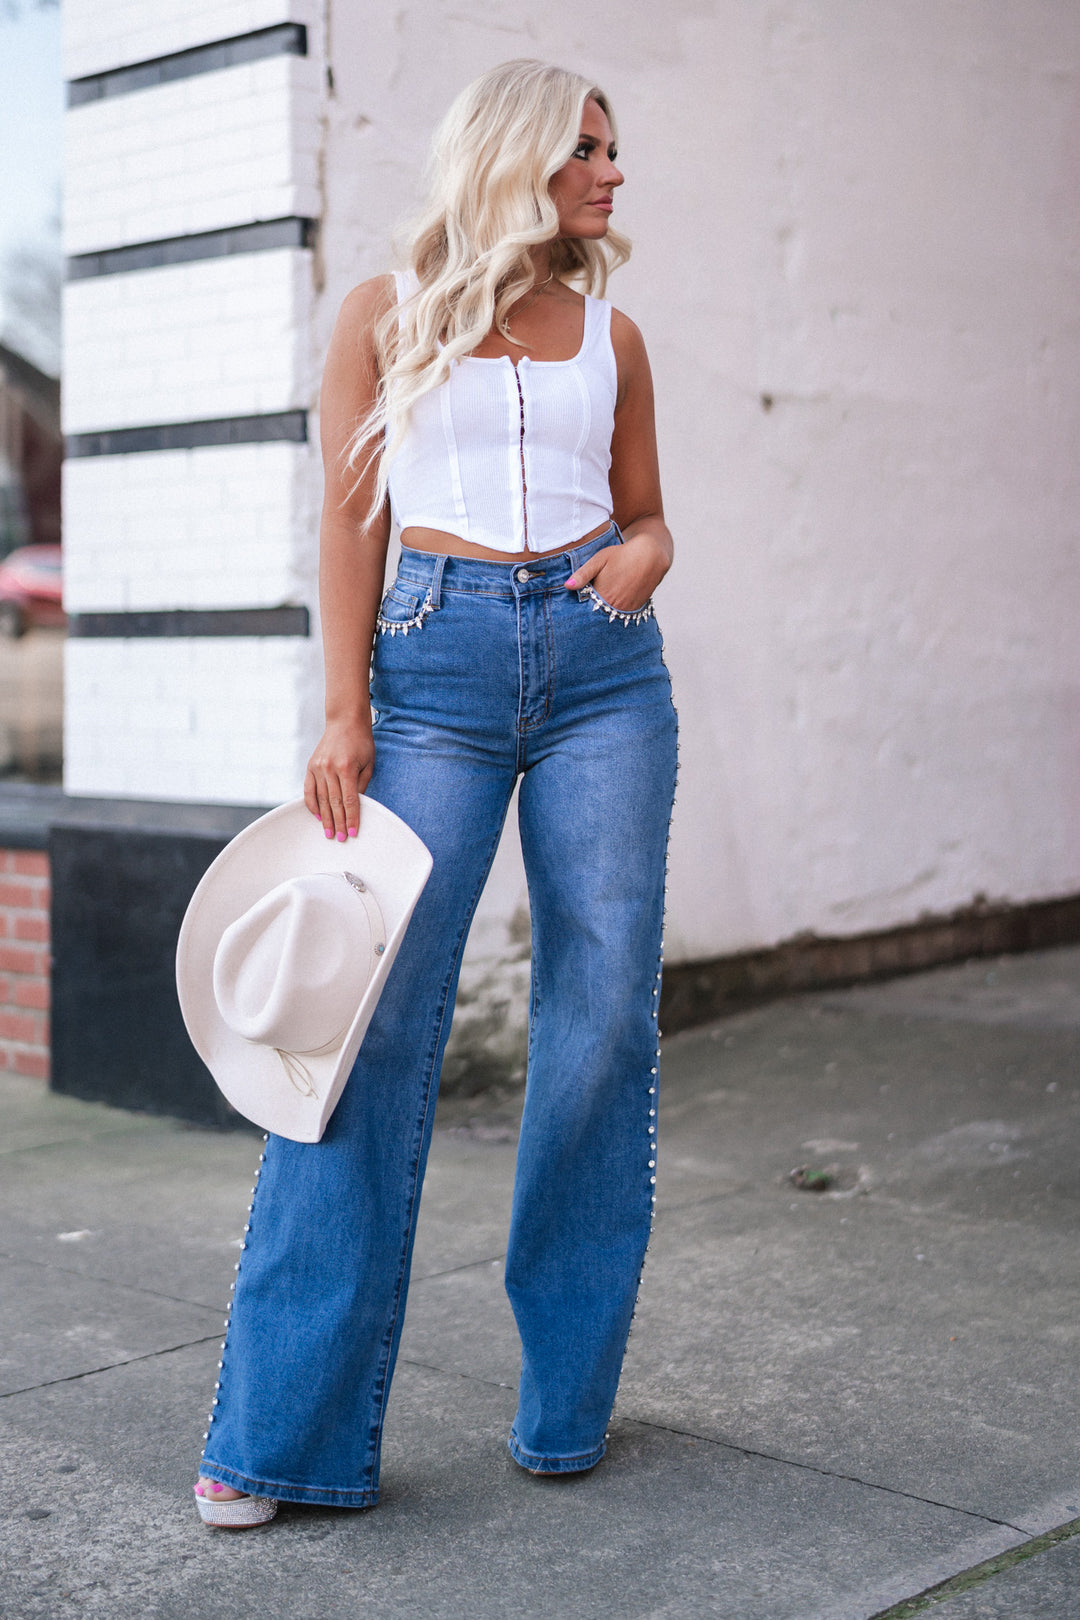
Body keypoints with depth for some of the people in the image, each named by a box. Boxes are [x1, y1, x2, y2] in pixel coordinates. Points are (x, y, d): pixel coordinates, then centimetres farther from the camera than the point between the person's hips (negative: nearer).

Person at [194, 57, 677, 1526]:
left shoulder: (611, 336, 16)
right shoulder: (387, 315, 8)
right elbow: (353, 522, 4)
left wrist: (641, 562, -4)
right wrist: (344, 714, -6)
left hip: (603, 662, 3)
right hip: (438, 658, -3)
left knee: (606, 1011, -1)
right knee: (376, 1012, -9)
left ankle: (566, 1402, 14)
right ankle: (292, 1430, -1)